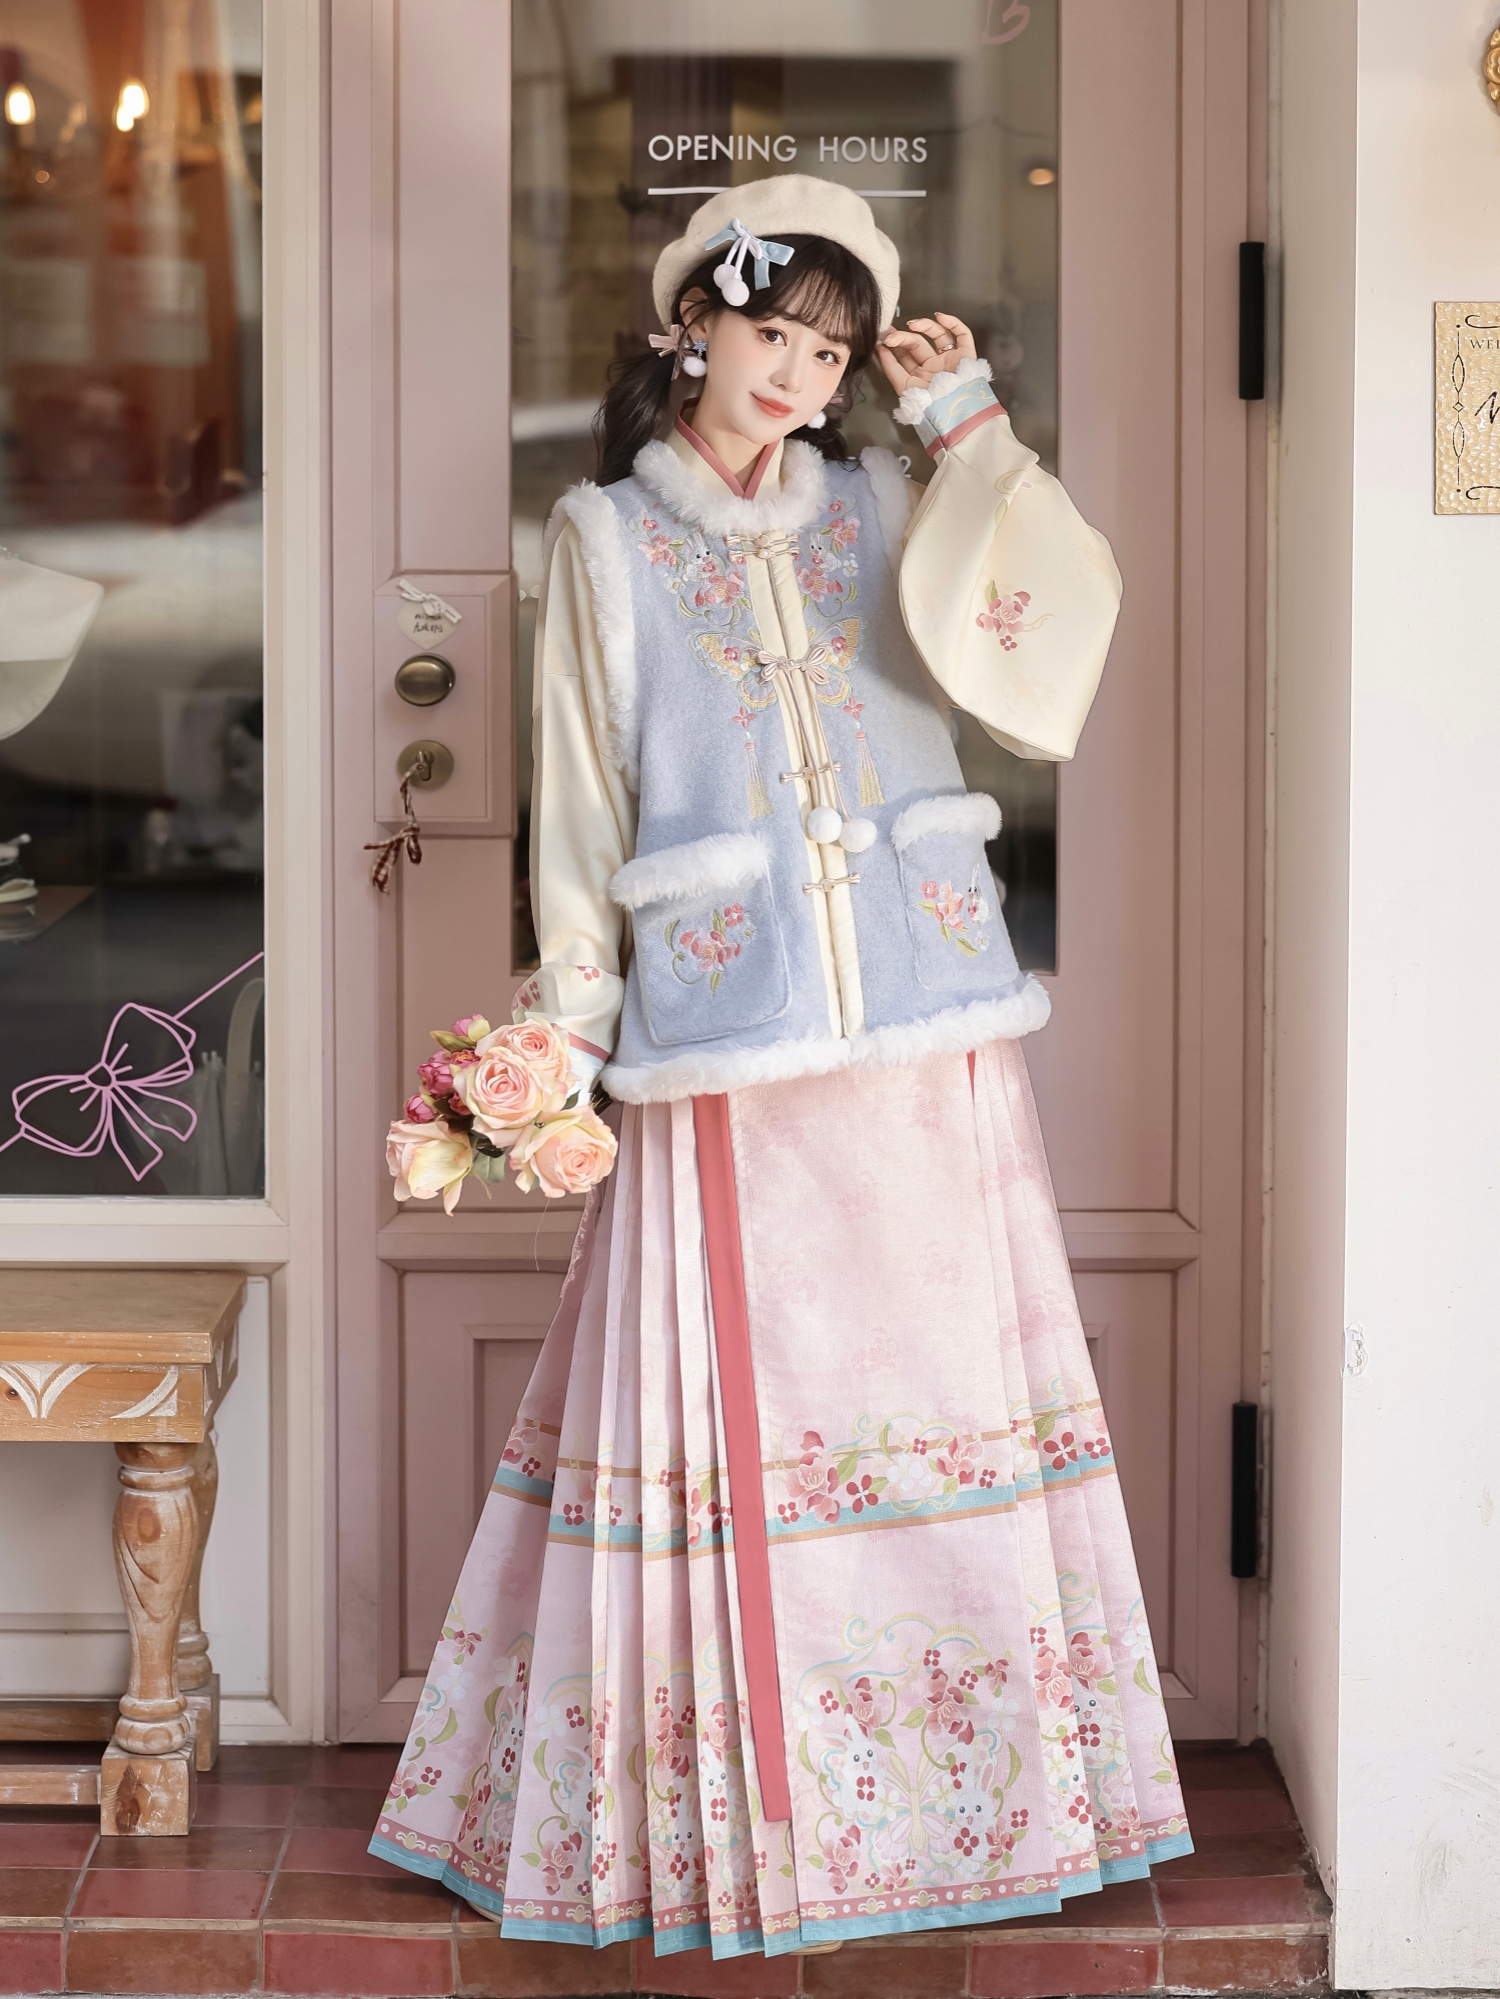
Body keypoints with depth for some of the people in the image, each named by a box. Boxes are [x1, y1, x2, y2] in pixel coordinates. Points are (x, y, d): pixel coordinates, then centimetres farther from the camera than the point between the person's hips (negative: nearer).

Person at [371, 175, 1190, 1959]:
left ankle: (981, 1775, 16)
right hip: (723, 1043, -2)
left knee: (942, 1382, 5)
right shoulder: (606, 537, 6)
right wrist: (569, 1034, 2)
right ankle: (722, 1808, 13)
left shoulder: (883, 509, 11)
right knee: (729, 1404, 1)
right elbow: (581, 807, 6)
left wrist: (969, 426, -4)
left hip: (929, 1038, 2)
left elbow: (1027, 644, -7)